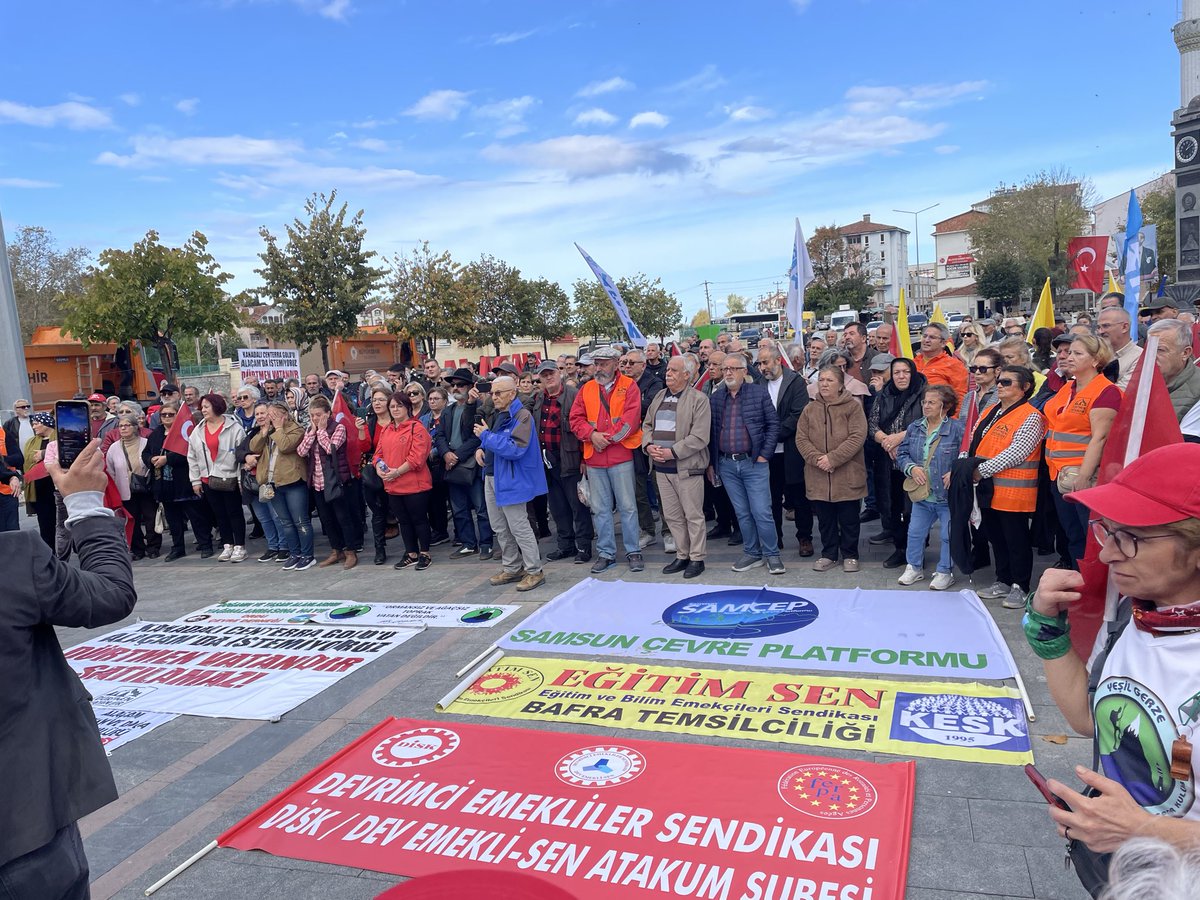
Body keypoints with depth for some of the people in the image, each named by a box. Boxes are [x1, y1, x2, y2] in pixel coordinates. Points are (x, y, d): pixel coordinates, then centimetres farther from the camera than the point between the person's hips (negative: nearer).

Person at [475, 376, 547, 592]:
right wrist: (482, 448, 9)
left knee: (519, 527, -5)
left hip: (511, 479, -9)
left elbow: (515, 449, -24)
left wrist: (486, 436, -18)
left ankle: (534, 571, 5)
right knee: (500, 528, 14)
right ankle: (511, 569, 25)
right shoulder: (500, 416, 14)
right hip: (492, 477, 9)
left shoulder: (522, 416, -14)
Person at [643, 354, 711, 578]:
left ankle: (697, 558, 14)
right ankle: (682, 555, 25)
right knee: (672, 516, 13)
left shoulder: (698, 400, -8)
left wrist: (672, 452, -18)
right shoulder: (659, 396, 13)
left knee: (693, 515, 2)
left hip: (686, 467, -6)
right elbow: (647, 425, 16)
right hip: (661, 467, 6)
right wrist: (649, 445, -3)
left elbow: (699, 437, -15)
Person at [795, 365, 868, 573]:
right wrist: (817, 459, -14)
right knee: (825, 519, 12)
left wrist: (833, 458, -19)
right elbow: (801, 439, 2)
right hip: (818, 476, 3)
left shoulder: (853, 407, -4)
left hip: (847, 476, -3)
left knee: (849, 519, 8)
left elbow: (857, 437, -13)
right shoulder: (809, 410, 8)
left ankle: (850, 555, 23)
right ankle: (829, 554, 26)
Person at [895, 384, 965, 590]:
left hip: (948, 495, -5)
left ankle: (945, 571, 22)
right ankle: (914, 567, 29)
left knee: (948, 535, 6)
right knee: (915, 532, 13)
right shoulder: (914, 428, 5)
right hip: (921, 494, 5)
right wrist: (911, 468, -8)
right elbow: (902, 453, 9)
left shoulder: (958, 428, -12)